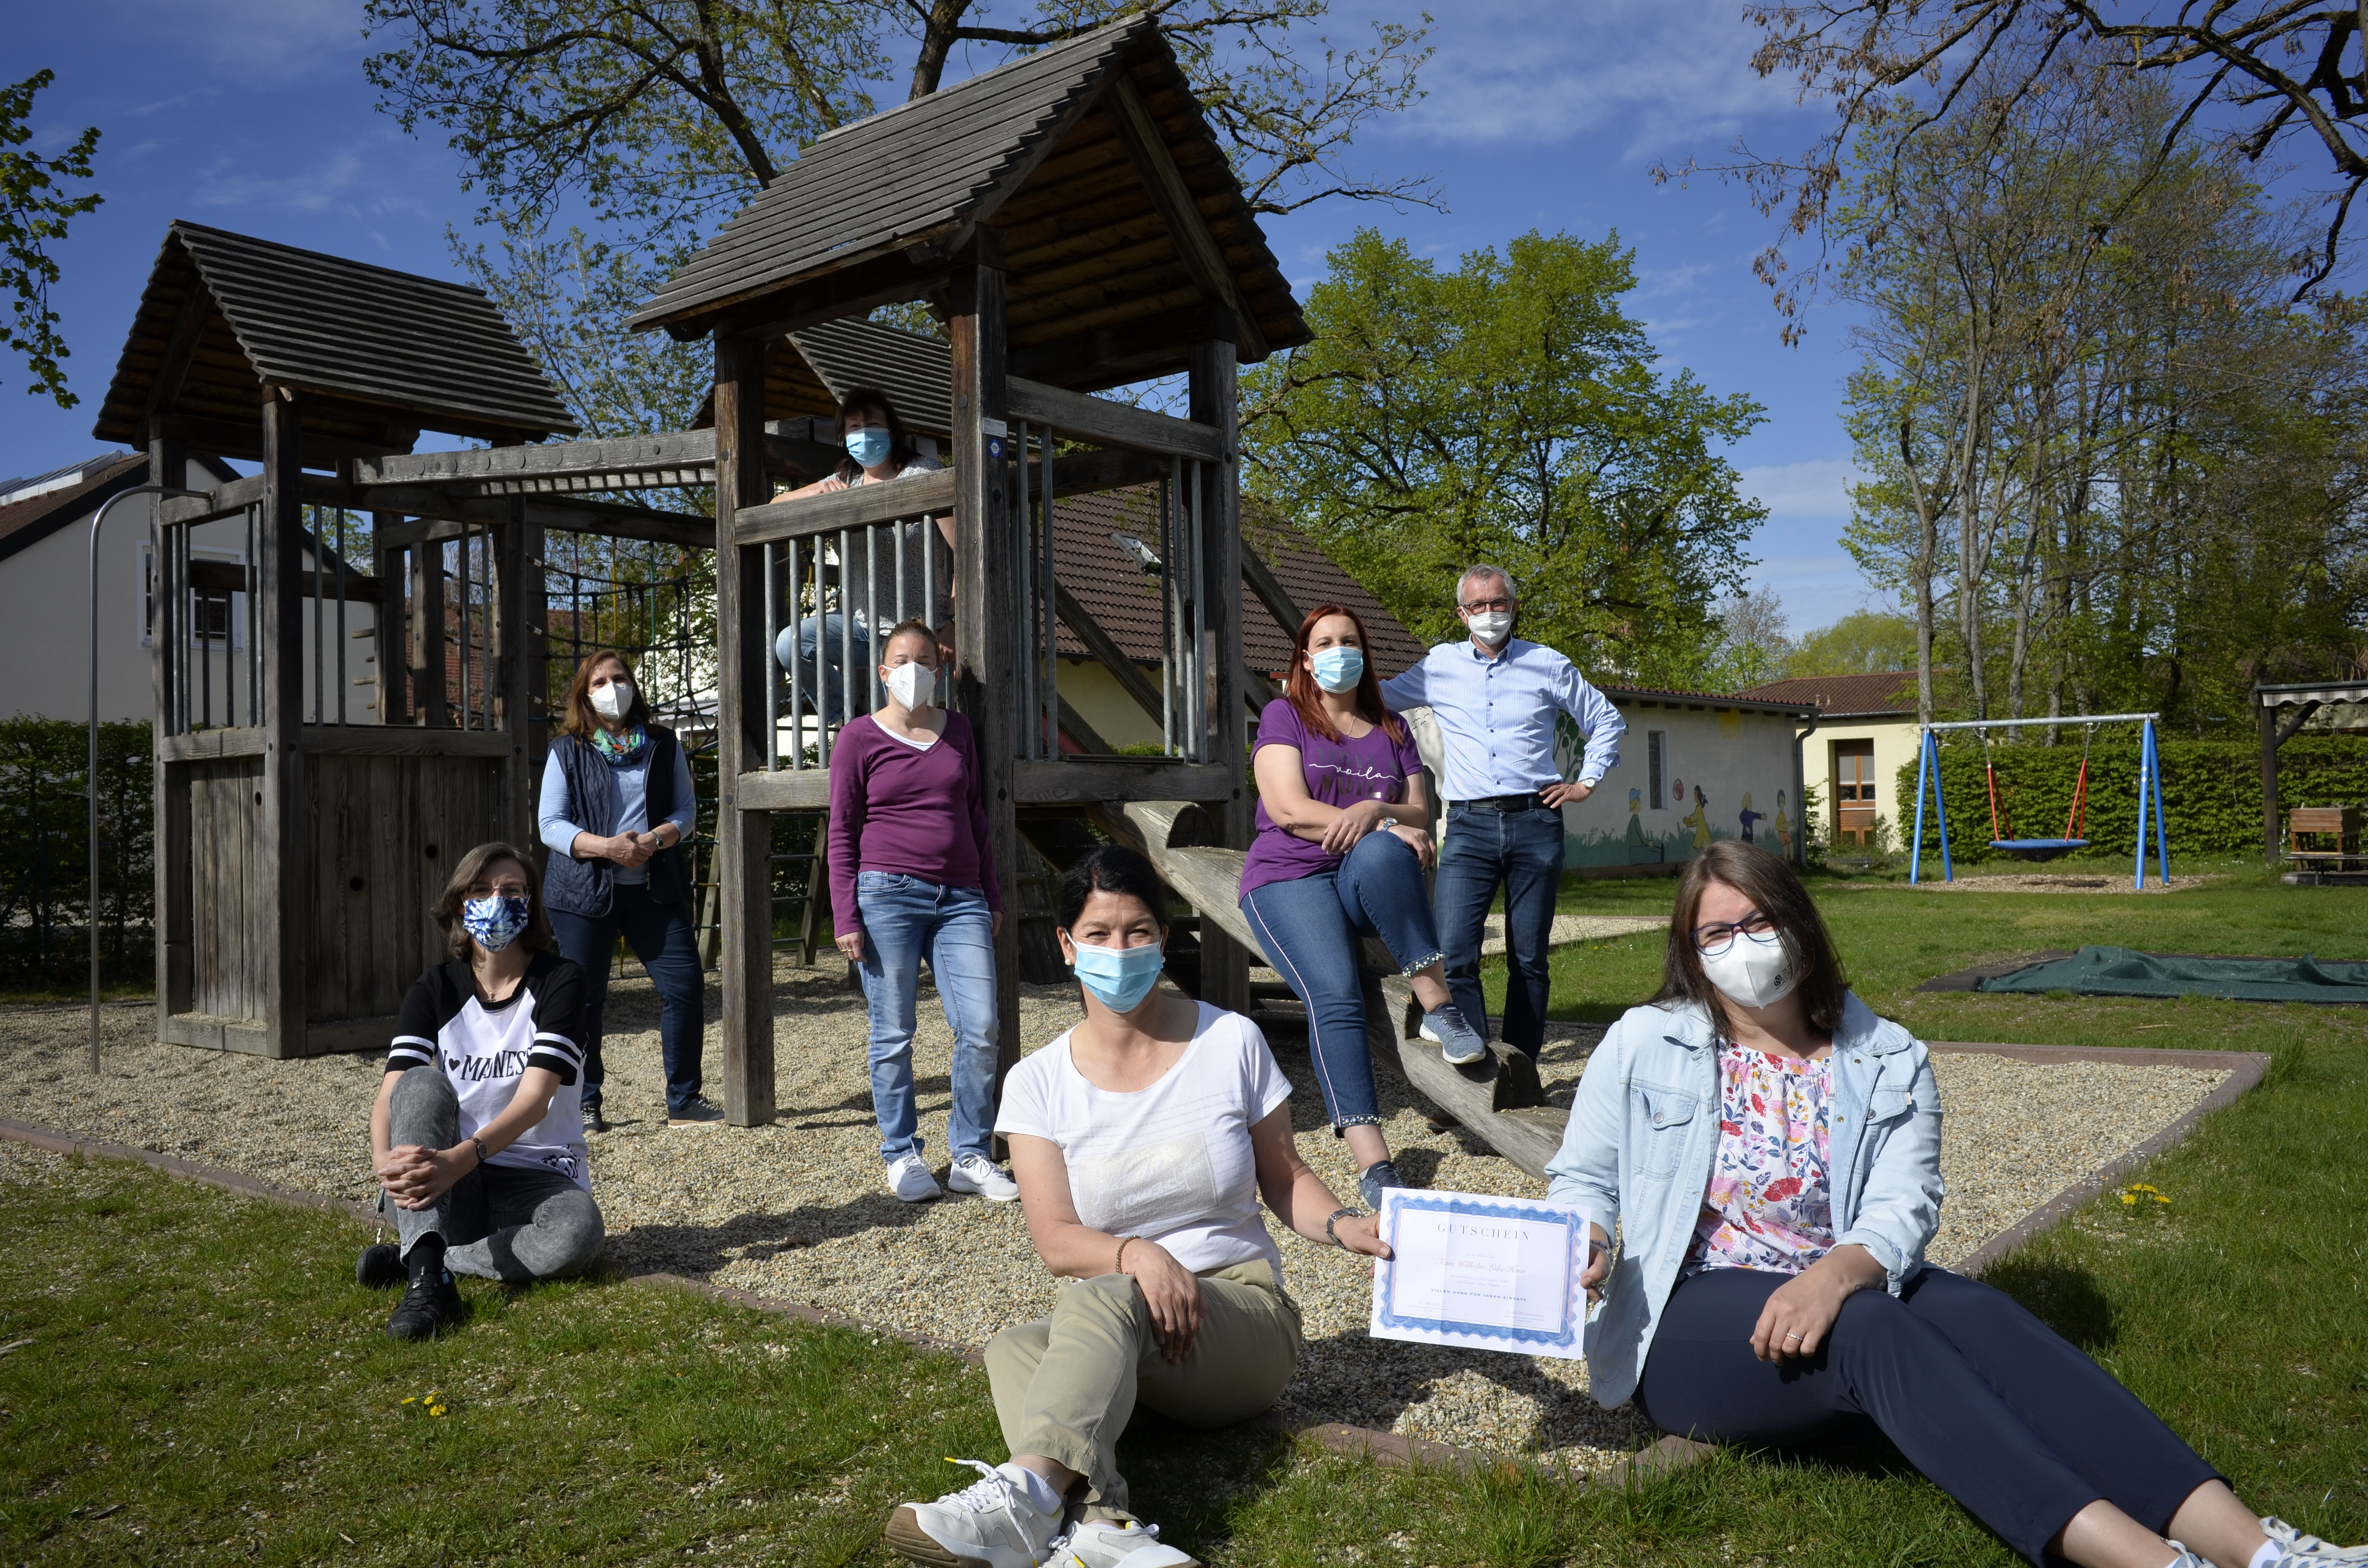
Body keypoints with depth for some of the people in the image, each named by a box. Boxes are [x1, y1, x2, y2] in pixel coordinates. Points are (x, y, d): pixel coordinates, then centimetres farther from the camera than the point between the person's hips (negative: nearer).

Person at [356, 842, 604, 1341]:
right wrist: (384, 1160, -34)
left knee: (579, 1233, -36)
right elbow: (390, 1095, -11)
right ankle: (428, 1279, -37)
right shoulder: (435, 990, 2)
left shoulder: (559, 982, -7)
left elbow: (534, 1099, -19)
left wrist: (462, 1157, -37)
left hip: (539, 1179, -2)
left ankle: (412, 1256, -16)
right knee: (422, 1083, -27)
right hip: (449, 1187, 2)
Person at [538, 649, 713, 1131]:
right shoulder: (568, 751, 4)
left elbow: (686, 810, 8)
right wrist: (605, 846, -18)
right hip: (585, 890, -1)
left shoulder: (663, 745, 9)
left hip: (655, 888, 2)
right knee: (583, 998, 3)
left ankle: (683, 1101, 6)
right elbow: (551, 824, -2)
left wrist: (656, 839, -13)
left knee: (685, 985, -6)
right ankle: (585, 1104, 19)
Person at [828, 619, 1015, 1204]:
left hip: (960, 899, 3)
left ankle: (971, 1158, 8)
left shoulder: (958, 731, 15)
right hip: (887, 895, -3)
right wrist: (845, 918, -5)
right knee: (893, 1035, 1)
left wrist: (992, 897, 16)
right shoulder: (860, 738, 3)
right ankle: (902, 1156, 15)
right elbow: (842, 833, 2)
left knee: (981, 1028, -4)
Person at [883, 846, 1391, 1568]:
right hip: (1124, 1343, 2)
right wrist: (1140, 1253, -25)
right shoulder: (1038, 1083, 1)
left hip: (1244, 1317, -2)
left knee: (1103, 1299, -33)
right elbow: (1057, 1240, -5)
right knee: (1013, 1348, -30)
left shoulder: (1231, 1041, 0)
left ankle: (1031, 1491, -52)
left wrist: (1342, 1225, -12)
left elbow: (1284, 1175, 9)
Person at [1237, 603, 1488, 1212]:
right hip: (1290, 877, -2)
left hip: (1369, 883, 3)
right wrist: (1389, 827, -15)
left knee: (1381, 854, -37)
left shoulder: (1392, 729, 19)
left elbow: (1418, 812, 10)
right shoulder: (1283, 716, 7)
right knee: (1335, 996, -29)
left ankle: (1435, 1000, -29)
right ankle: (1371, 1160, -35)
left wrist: (1375, 812, -15)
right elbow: (1288, 809, -7)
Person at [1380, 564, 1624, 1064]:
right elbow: (1378, 698, 23)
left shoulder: (1549, 665, 10)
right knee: (1454, 955, -16)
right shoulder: (1439, 666, 10)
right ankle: (1473, 1066, -10)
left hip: (1535, 823, 1)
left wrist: (1587, 782, 13)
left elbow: (1607, 720, 21)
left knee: (1529, 960, 4)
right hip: (1469, 826, 0)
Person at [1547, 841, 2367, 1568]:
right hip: (1687, 1324, -3)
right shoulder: (1642, 1046, 5)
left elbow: (1904, 1206, -4)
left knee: (1976, 1313, -28)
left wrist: (1838, 1271, -26)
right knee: (1869, 1327, -33)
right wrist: (1583, 1241, -16)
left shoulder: (1889, 1063, 9)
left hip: (1836, 1293, 3)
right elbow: (1585, 1178, 8)